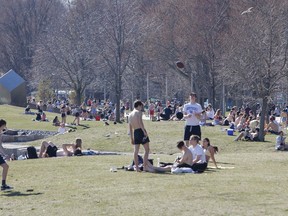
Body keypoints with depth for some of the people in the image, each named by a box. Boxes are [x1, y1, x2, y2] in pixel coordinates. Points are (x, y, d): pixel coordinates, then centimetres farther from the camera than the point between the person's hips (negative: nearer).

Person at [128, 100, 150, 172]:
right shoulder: (138, 112, -4)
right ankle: (145, 166, -8)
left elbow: (130, 128, 19)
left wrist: (132, 138, 21)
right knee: (147, 149, -1)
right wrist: (145, 132, -21)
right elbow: (140, 122, -18)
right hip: (141, 131, -7)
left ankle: (137, 168, 5)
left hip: (135, 132, 7)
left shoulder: (130, 115, 18)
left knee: (136, 151, 6)